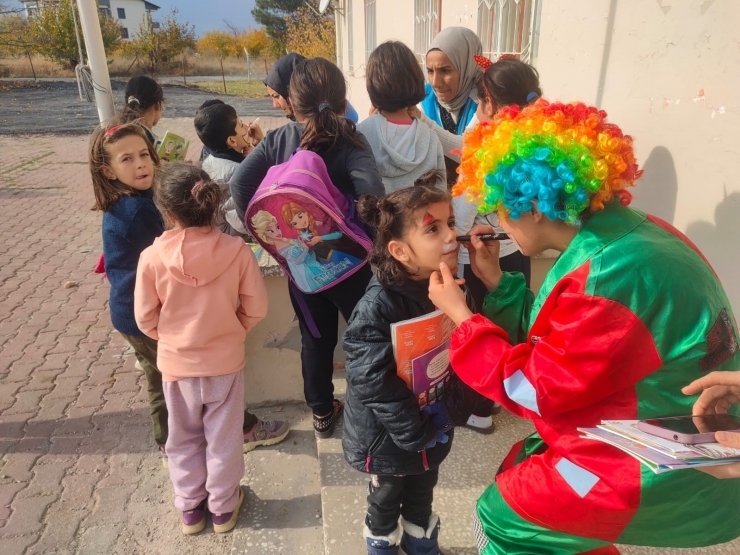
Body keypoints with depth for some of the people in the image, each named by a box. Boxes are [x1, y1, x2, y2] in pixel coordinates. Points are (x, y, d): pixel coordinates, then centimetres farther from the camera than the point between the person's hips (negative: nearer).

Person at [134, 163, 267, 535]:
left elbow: (145, 318, -7)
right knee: (224, 438, 19)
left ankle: (189, 508, 40)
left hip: (176, 363, 1)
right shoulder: (237, 250, -20)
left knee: (184, 439, 23)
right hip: (226, 360, 0)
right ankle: (223, 508, 37)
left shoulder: (152, 257, -19)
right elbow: (256, 308, -10)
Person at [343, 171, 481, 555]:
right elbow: (374, 382, -29)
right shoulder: (377, 307, -30)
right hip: (387, 436, -5)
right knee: (385, 502, 23)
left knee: (422, 496, 30)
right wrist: (414, 433, -22)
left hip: (435, 428, 5)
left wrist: (454, 410, -13)